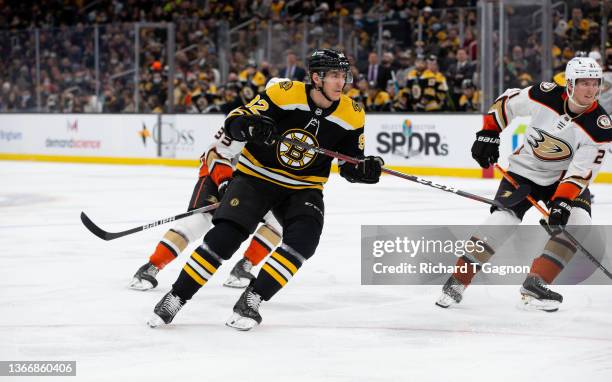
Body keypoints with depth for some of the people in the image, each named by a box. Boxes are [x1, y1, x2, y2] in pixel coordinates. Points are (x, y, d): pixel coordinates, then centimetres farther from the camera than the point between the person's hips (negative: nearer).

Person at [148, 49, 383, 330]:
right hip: (257, 177, -3)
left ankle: (251, 299, -14)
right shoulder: (285, 94, -18)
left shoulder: (351, 116, -8)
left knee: (303, 239, -24)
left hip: (303, 188, 3)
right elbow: (235, 122, -14)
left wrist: (365, 169, -20)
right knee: (224, 236, -16)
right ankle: (176, 297, -4)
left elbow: (350, 166, 3)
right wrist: (250, 127, -36)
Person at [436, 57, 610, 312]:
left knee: (577, 223, -22)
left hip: (564, 176, 1)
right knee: (503, 220, -19)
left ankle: (534, 285, -15)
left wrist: (562, 203, -33)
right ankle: (457, 282, -8)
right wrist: (488, 134, -4)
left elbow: (581, 172, -23)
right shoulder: (546, 95, -19)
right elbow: (508, 102, -1)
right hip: (525, 169, -1)